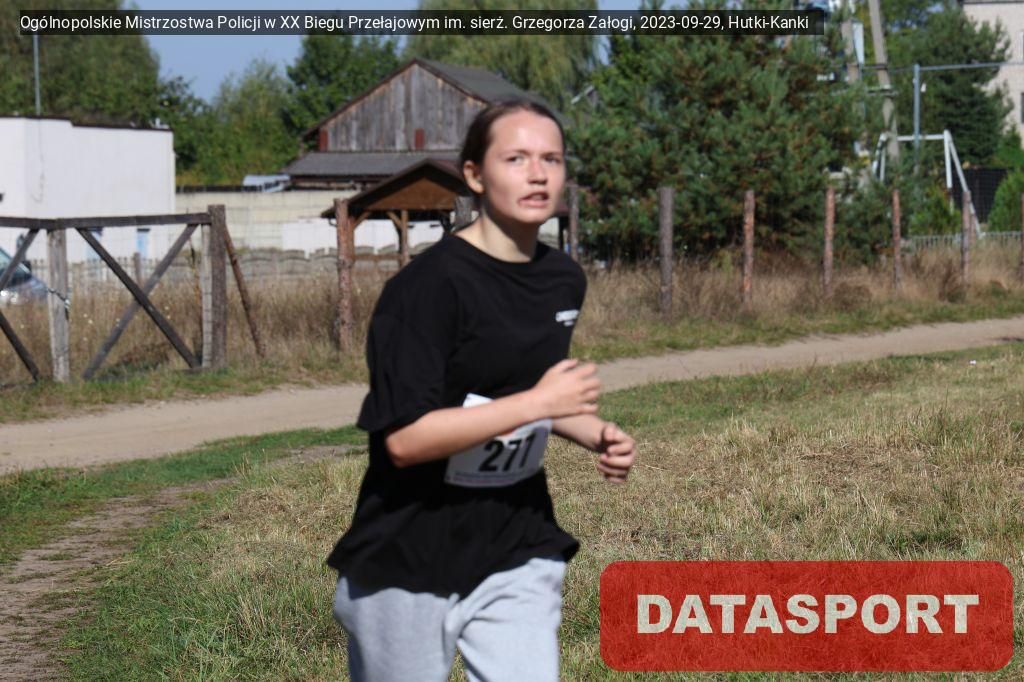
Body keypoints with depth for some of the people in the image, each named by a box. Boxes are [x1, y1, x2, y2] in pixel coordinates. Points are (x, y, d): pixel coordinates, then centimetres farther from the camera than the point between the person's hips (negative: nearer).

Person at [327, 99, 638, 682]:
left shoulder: (566, 280, 6)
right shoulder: (430, 285, -18)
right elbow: (403, 439, -25)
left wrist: (596, 434, 3)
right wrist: (537, 403, -24)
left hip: (518, 549, 6)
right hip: (408, 558, -5)